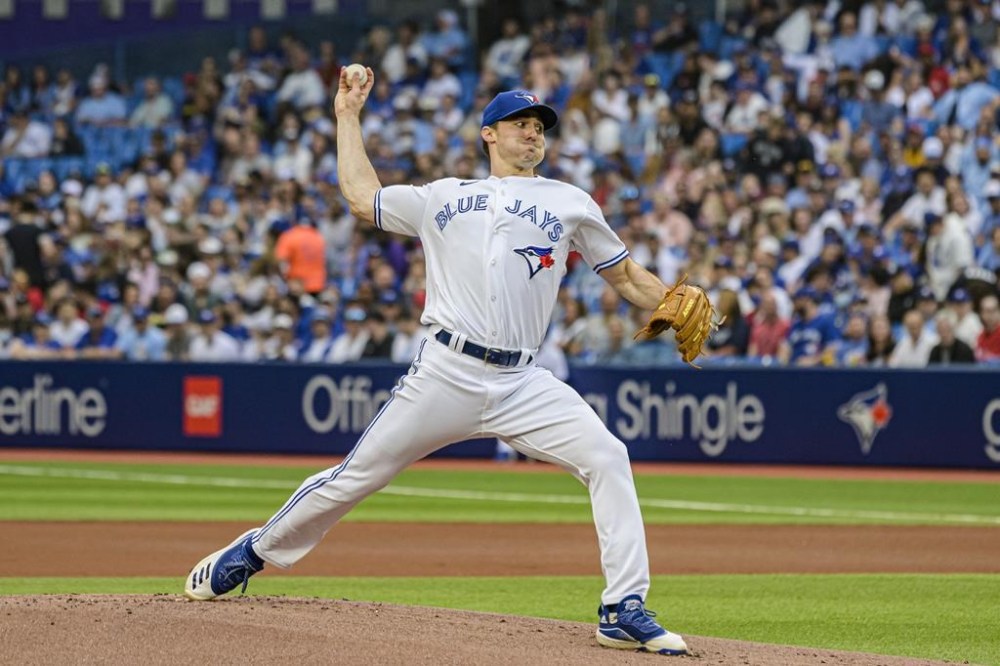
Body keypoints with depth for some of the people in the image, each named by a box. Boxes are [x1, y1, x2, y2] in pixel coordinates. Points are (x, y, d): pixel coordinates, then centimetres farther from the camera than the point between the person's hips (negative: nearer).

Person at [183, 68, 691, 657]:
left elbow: (626, 275, 15)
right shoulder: (444, 198, 19)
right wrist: (349, 116, 30)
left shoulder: (568, 203, 16)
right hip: (446, 375, 0)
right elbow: (362, 196, 25)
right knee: (358, 475, 1)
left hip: (522, 384, 0)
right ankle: (252, 553, 20)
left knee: (607, 458, -19)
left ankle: (625, 611, -17)